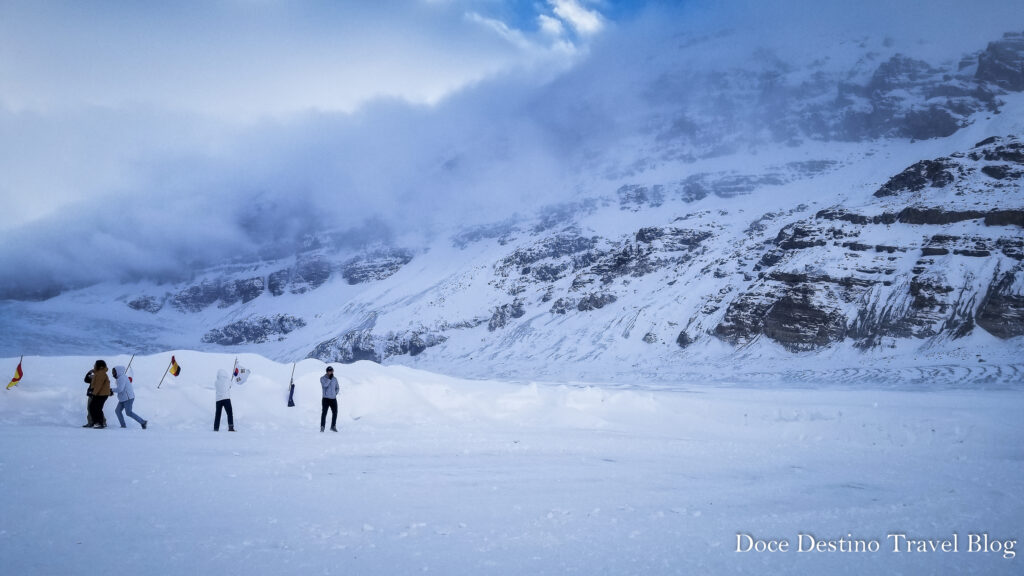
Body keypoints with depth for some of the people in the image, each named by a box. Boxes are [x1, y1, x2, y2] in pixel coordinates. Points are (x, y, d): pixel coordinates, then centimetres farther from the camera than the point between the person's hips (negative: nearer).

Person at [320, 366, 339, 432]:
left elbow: (337, 387, 21)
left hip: (333, 399, 4)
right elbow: (324, 385, -20)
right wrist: (329, 378, -20)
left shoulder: (335, 379, 10)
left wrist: (335, 393, 5)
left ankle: (333, 426, 17)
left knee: (335, 412, 4)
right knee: (324, 413, -8)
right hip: (326, 398, -4)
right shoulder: (322, 378, -2)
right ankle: (322, 427, -3)